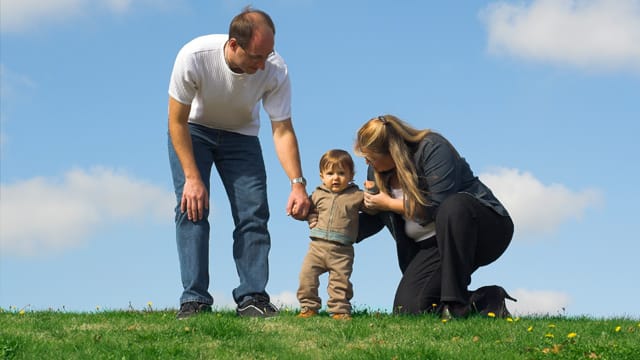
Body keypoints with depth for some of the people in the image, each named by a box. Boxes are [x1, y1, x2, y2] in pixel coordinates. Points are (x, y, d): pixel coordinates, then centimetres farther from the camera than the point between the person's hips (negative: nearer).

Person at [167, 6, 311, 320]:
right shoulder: (194, 56, -35)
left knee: (253, 212, -9)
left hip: (240, 135, 2)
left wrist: (297, 183, -32)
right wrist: (192, 177, -27)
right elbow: (177, 121, -24)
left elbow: (282, 130, -22)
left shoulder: (275, 70, -30)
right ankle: (194, 300, -15)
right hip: (192, 130, -2)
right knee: (192, 207, -16)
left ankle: (253, 298, -5)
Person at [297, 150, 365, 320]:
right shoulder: (318, 195, 11)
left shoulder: (357, 196, 3)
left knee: (340, 280, -1)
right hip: (317, 245, 2)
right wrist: (313, 222, 2)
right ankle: (309, 307, 6)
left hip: (342, 250, -2)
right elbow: (309, 209, 22)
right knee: (307, 275, -4)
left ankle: (340, 310, 9)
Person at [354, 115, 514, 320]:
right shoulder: (376, 172, 4)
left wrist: (389, 204, -16)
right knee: (407, 309, -15)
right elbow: (374, 220, 16)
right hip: (431, 246, 7)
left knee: (452, 207, -43)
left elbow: (437, 207, -27)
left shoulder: (432, 148, -18)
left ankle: (456, 303, -33)